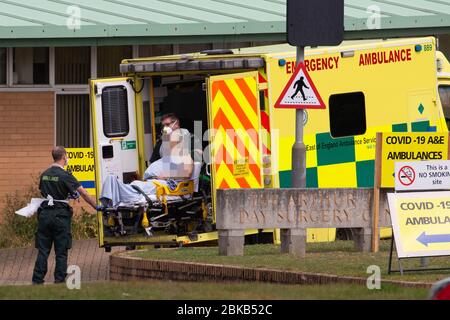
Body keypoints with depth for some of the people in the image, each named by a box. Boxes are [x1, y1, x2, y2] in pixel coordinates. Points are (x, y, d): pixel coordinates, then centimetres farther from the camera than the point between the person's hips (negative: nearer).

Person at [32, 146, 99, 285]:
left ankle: (38, 279, 6)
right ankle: (59, 279, 2)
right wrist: (96, 207, -6)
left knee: (43, 249, 7)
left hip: (45, 214, 5)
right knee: (61, 250, 3)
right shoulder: (65, 175, -10)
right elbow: (83, 193, -13)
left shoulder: (44, 174, 7)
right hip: (60, 215, -5)